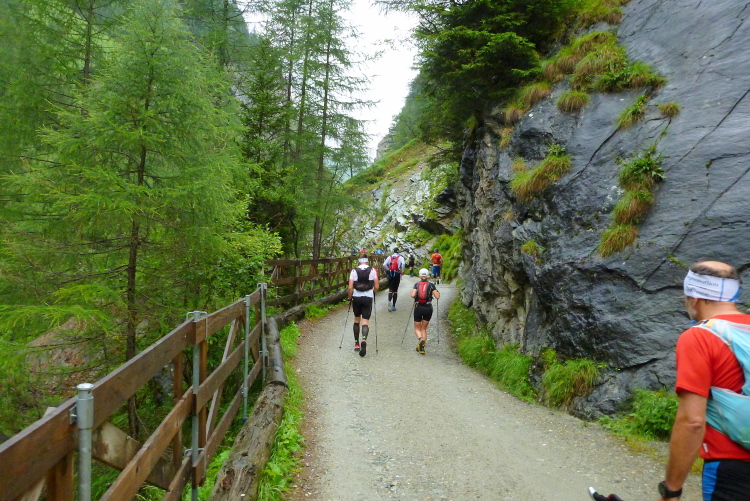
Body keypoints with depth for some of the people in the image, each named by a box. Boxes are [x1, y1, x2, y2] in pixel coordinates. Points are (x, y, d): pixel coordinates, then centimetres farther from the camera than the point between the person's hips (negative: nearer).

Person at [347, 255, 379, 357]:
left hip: (356, 297, 1)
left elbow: (350, 288, -5)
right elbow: (376, 287, 0)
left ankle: (357, 344, 22)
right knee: (365, 321, 0)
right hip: (368, 298, -1)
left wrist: (350, 298, 9)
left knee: (356, 319, 17)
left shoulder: (354, 271, 0)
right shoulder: (372, 270, 1)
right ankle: (364, 340, -27)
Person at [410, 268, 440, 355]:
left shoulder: (416, 284, 1)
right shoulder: (431, 285, 1)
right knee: (424, 328, 14)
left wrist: (415, 296, 10)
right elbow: (437, 297, -7)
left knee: (417, 328, 11)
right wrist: (438, 292, 14)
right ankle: (422, 347, 4)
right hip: (428, 308, 1)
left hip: (418, 308, -1)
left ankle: (420, 339, -21)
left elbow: (412, 295, -12)